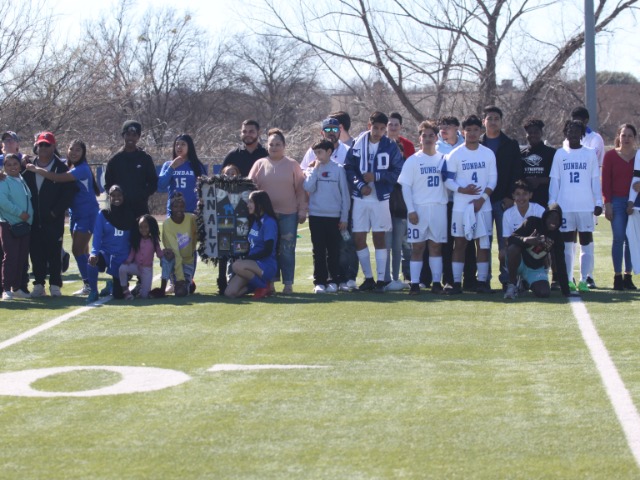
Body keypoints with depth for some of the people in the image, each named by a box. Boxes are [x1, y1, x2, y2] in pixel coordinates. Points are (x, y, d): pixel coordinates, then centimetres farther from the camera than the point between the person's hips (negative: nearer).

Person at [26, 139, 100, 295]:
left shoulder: (82, 169, -19)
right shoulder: (70, 168, 9)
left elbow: (58, 178, -28)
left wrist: (36, 169, -21)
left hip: (87, 214, -9)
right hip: (75, 213, 9)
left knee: (78, 249, -13)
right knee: (81, 250, 10)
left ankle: (89, 284, -7)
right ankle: (88, 284, 16)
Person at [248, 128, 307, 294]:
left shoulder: (292, 165, 4)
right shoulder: (260, 165, 6)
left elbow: (300, 190, 3)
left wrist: (302, 211, -1)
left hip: (288, 214, -1)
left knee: (287, 250, -1)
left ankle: (288, 283, 4)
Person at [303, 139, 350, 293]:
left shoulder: (338, 169, 1)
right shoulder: (312, 170, 6)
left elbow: (345, 194, 2)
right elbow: (308, 188, -9)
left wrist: (344, 217, -1)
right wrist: (315, 169, -9)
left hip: (334, 216, -1)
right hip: (316, 215, 1)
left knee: (333, 250, 4)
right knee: (318, 251, 3)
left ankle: (333, 281, 10)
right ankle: (319, 282, 6)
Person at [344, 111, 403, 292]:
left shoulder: (391, 147, -2)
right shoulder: (357, 144, 2)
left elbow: (398, 172, -6)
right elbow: (348, 168, 0)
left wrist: (376, 176, -14)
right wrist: (359, 185, -13)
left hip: (381, 198, -2)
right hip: (360, 198, 2)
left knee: (379, 237, 1)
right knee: (359, 238, 2)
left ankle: (380, 280, 6)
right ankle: (368, 278, 15)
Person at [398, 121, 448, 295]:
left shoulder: (443, 159, 9)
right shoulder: (413, 160, 1)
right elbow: (405, 186, -2)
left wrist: (448, 201, -1)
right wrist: (411, 210, -10)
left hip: (439, 208, 2)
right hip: (419, 208, -2)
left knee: (436, 246, 5)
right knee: (417, 247, -2)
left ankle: (437, 282, 8)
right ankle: (414, 283, -1)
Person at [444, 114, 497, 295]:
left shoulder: (488, 154, 5)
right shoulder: (455, 154, 1)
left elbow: (493, 179, 4)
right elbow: (448, 180, 0)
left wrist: (482, 198, -9)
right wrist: (462, 190, -17)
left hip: (482, 205, 1)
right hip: (460, 205, -1)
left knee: (483, 243, 1)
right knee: (459, 243, 1)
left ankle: (482, 281, 5)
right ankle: (456, 282, 3)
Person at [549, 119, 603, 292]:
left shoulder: (590, 154, 7)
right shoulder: (560, 154, 8)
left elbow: (595, 180, 7)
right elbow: (554, 181, 7)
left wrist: (598, 203, 0)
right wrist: (552, 204, 1)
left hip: (586, 206, 0)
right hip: (565, 206, 0)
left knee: (586, 242, -1)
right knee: (567, 244, 2)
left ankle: (583, 280, 3)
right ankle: (568, 280, 6)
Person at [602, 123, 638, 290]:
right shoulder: (610, 156, 3)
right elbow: (605, 181, 1)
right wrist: (607, 203, -5)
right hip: (617, 201, -2)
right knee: (619, 237, -7)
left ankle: (628, 276, 9)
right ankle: (617, 276, -3)